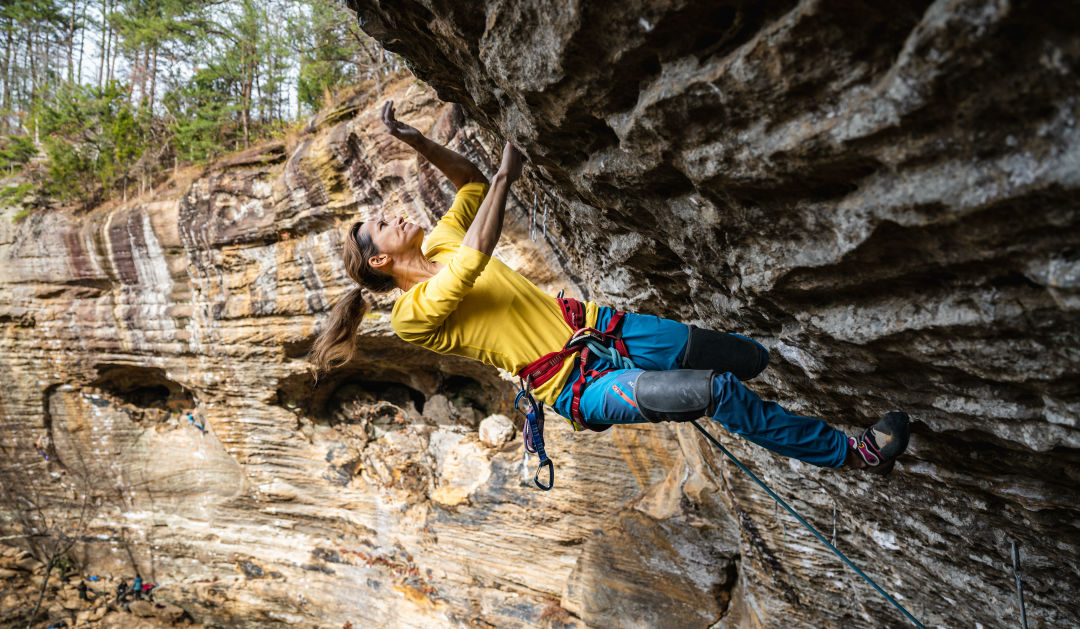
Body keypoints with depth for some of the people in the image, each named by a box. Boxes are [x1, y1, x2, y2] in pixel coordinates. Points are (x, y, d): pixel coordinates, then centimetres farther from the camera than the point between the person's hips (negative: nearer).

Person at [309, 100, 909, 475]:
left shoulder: (440, 244, 14)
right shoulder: (411, 313, -9)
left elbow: (472, 183, 16)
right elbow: (477, 254, -24)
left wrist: (417, 141, 5)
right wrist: (506, 176, -16)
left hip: (596, 327, 8)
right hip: (577, 385, -8)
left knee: (750, 357, 3)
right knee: (718, 390, -21)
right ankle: (851, 451, -4)